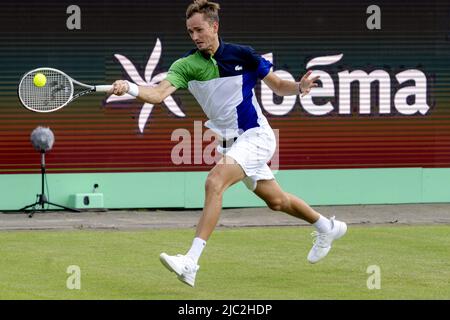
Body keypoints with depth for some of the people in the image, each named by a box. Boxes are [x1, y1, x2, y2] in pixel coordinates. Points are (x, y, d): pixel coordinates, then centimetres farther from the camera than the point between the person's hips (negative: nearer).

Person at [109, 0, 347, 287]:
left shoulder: (242, 55, -10)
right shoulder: (186, 65, -7)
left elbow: (278, 86, 2)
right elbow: (159, 93, -24)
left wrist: (299, 87, -19)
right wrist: (129, 88, -43)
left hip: (255, 135, -5)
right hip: (230, 143, 5)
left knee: (215, 181, -27)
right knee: (276, 201, 19)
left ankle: (190, 263, -33)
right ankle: (327, 227, 47)